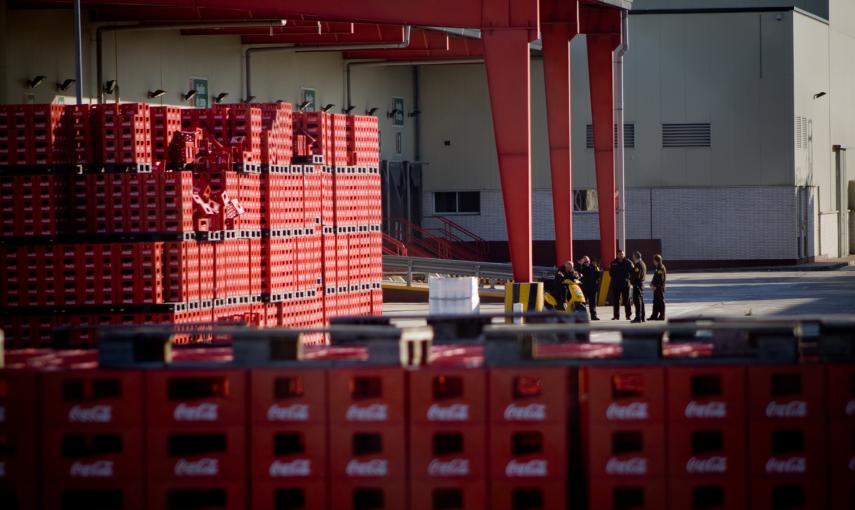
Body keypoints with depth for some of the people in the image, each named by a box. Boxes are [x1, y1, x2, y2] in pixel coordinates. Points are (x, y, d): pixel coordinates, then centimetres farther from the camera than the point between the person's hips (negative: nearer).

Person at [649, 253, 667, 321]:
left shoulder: (661, 268, -15)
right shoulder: (656, 268, 14)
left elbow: (661, 279, -19)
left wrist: (655, 286, -18)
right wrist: (652, 283, 8)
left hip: (660, 287, -10)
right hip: (656, 287, 10)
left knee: (661, 301, -3)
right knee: (655, 302, 12)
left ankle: (662, 316, 2)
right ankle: (654, 316, 16)